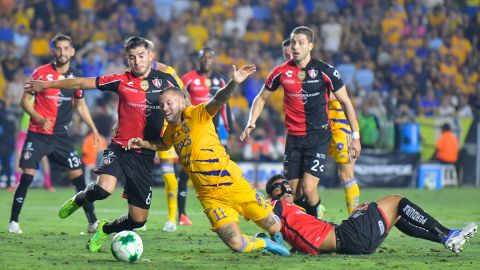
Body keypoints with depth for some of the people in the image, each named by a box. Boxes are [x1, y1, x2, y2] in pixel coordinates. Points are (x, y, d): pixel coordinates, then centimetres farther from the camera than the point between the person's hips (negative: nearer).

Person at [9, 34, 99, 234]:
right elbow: (25, 100, -3)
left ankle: (93, 223, 5)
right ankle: (14, 221, 2)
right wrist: (39, 119, -19)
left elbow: (81, 105, 18)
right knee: (27, 176, -10)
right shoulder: (40, 73, -7)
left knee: (78, 176, -1)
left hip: (62, 135, 3)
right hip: (38, 134, -3)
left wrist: (93, 129, 12)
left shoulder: (76, 76, 5)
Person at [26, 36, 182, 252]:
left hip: (145, 156, 2)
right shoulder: (121, 81, -2)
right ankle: (79, 200, 6)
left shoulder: (165, 80, 2)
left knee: (138, 220, 1)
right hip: (120, 149, -2)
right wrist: (46, 85, 9)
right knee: (103, 188, -32)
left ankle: (104, 229, 35)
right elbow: (82, 83, 5)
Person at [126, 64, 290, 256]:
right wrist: (143, 144, 17)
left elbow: (217, 101, -29)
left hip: (233, 184, -4)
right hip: (210, 197, 4)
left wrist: (233, 83, -47)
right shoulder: (171, 130, 9)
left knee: (275, 227, 3)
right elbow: (164, 144, 35)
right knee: (237, 245, -12)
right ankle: (265, 244, 22)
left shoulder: (196, 115, -9)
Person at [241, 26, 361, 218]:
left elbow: (345, 102, 2)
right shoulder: (282, 72, 1)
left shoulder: (325, 71, -7)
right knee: (294, 193, 1)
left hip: (319, 136, -3)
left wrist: (355, 136, 1)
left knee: (308, 189, -16)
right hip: (293, 138, 3)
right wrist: (251, 123, 0)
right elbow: (261, 98, 16)